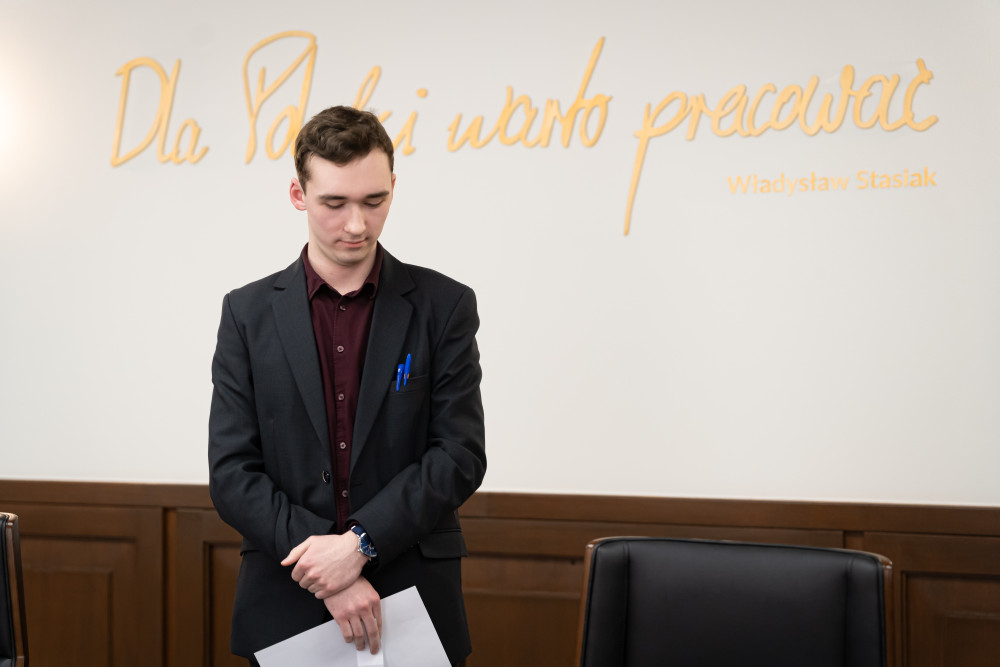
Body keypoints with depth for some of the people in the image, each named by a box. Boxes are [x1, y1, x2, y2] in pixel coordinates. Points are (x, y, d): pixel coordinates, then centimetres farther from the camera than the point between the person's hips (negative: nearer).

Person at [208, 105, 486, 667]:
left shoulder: (445, 307, 0)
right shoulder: (249, 313, 2)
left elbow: (460, 456, -5)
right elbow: (232, 471, -3)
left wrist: (360, 543, -16)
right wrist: (325, 569, -13)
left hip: (412, 600, 0)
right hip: (285, 606, 1)